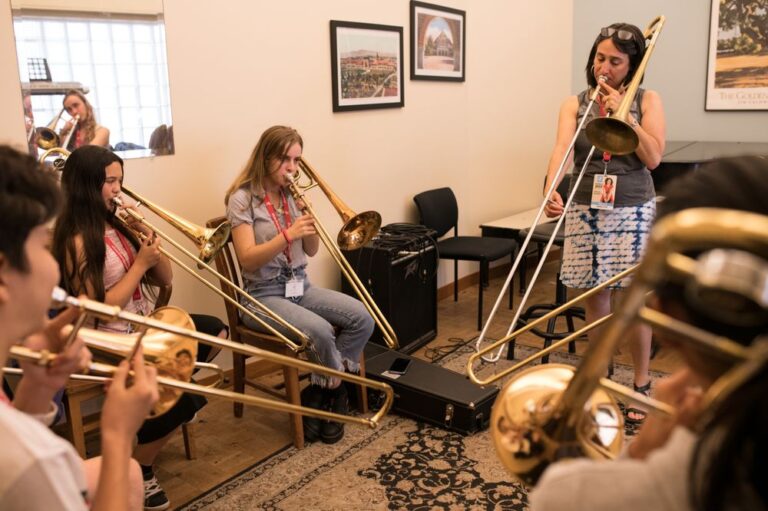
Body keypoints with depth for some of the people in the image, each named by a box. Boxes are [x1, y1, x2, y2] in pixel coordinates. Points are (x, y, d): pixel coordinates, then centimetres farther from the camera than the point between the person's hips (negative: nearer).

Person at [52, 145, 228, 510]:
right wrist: (140, 264, -20)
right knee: (179, 404, -18)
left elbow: (164, 279, 8)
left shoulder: (117, 224, 6)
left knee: (216, 331, -2)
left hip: (147, 326, 8)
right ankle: (135, 470, 8)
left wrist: (150, 241, -8)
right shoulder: (78, 241, -19)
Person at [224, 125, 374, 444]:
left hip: (300, 286, 7)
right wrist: (288, 235, -30)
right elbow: (248, 260, -19)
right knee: (320, 331, -31)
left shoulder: (292, 195, 8)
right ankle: (335, 392, -2)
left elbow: (311, 251, 9)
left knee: (362, 318, -13)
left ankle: (321, 393, -1)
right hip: (262, 295, -6)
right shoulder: (242, 199, -10)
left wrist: (309, 222, -10)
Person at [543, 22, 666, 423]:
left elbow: (653, 157, -10)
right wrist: (550, 193, -33)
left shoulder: (647, 101, 2)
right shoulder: (574, 105, 3)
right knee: (595, 304, 8)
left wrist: (622, 112, -14)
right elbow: (561, 150, -15)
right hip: (585, 212, 1)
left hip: (633, 213, -1)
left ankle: (641, 387, 18)